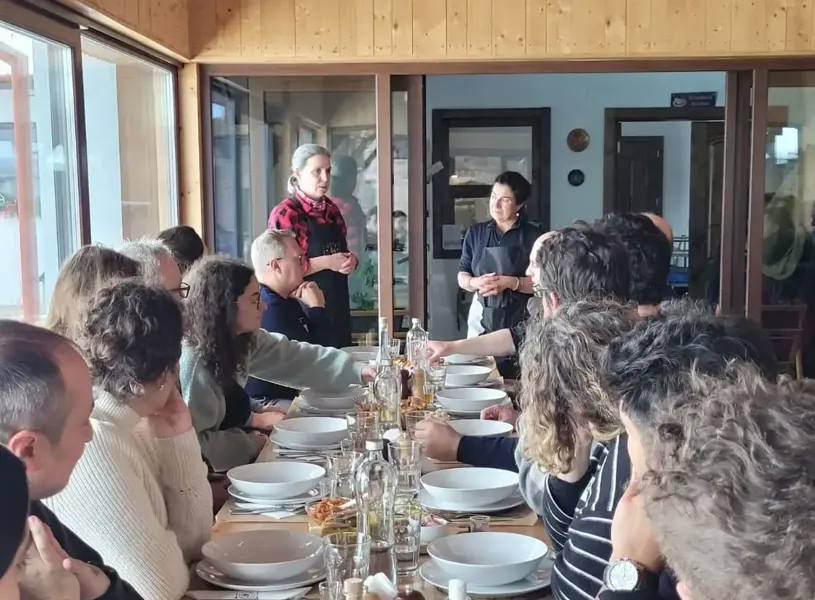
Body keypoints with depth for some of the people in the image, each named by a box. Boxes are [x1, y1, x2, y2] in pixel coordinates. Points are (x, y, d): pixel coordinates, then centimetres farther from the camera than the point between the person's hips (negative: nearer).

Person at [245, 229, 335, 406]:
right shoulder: (270, 309, -22)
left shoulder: (286, 301, 12)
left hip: (291, 394, 10)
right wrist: (318, 307, -10)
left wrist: (315, 307, -5)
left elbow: (325, 343, 11)